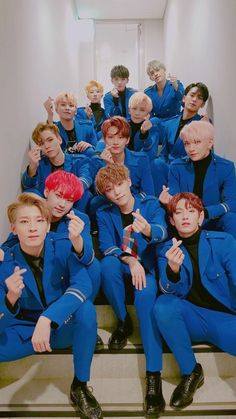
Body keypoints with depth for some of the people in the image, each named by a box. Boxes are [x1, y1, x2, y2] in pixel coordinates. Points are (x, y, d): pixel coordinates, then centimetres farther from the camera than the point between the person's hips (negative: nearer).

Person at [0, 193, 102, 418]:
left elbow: (83, 285, -32)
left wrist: (47, 319, -43)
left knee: (86, 309, -32)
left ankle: (79, 386, -11)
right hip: (25, 331, 0)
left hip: (65, 326, 0)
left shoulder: (63, 247, -17)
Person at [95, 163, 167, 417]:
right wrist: (130, 261, -28)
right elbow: (106, 246, -10)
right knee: (108, 263, -33)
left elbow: (161, 232, -24)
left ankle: (153, 376, -31)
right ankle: (123, 322, -11)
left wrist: (147, 230, -49)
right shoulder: (104, 214, 2)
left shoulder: (151, 204, -5)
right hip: (122, 268, 2)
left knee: (145, 296, -34)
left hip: (149, 268, -2)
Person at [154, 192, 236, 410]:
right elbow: (173, 292, -10)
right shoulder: (167, 250, 1)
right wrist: (173, 269, -33)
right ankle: (190, 372, -6)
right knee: (163, 305, -28)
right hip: (192, 319, 3)